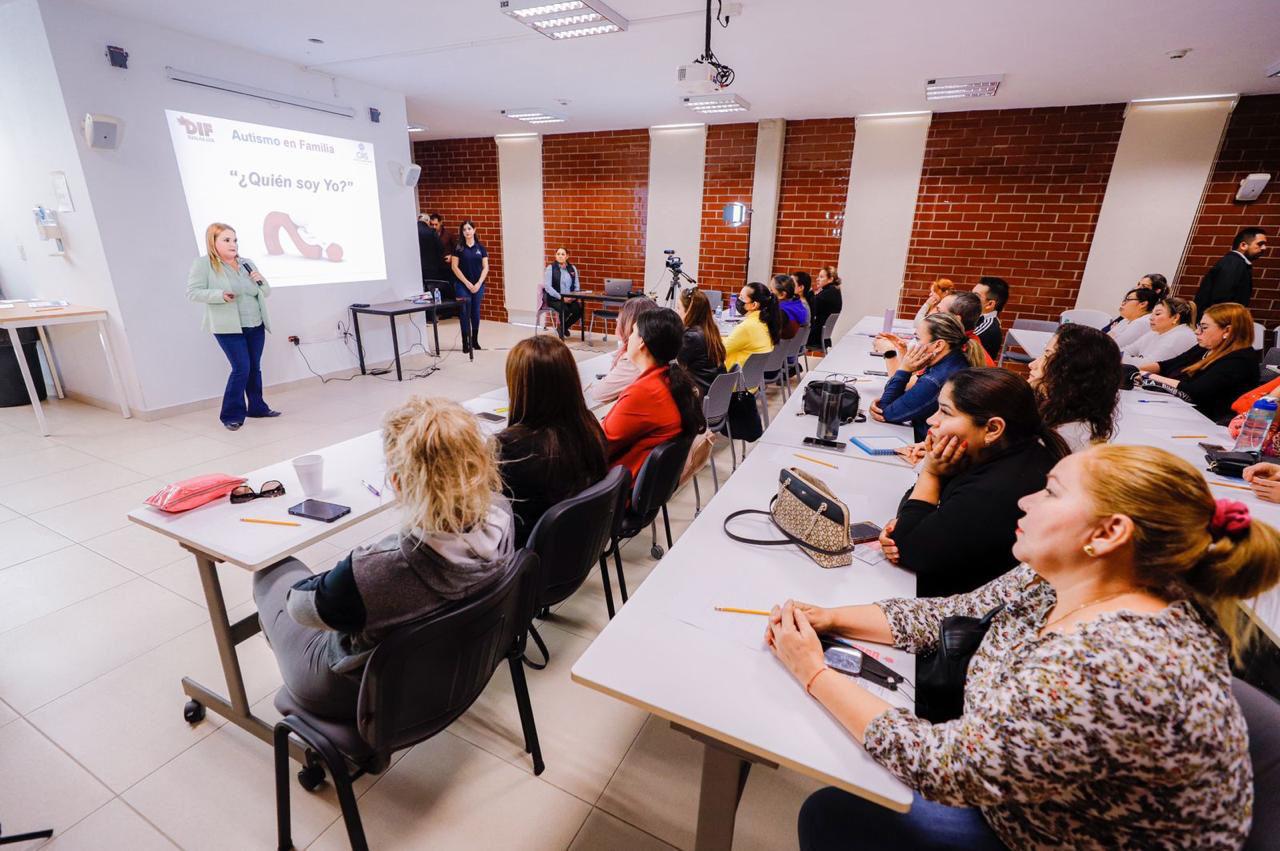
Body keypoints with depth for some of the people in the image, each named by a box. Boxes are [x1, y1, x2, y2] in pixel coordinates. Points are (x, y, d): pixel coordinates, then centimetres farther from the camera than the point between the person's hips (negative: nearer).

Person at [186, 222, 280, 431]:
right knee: (241, 368, -11)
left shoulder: (247, 264, 11)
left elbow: (266, 293, 14)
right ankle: (231, 414, 0)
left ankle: (257, 407, 23)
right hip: (228, 328, -5)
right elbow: (192, 293, -10)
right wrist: (220, 295, -23)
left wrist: (261, 280, -7)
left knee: (255, 368, 11)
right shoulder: (203, 264, -5)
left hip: (256, 326, 6)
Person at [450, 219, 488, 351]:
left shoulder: (480, 247, 5)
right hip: (462, 285, -2)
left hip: (478, 285, 2)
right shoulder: (458, 247, -1)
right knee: (465, 313, -2)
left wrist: (478, 284, -7)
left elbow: (485, 267, 3)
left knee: (476, 313, 8)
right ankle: (466, 343, 4)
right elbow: (455, 267, -3)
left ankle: (475, 341, 20)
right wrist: (467, 283, -9)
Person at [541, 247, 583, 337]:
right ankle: (561, 327, 2)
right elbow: (547, 286, -9)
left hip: (570, 299, 4)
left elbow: (576, 286, 12)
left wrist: (574, 296, -9)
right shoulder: (550, 268, -1)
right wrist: (561, 297, -18)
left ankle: (565, 327, 5)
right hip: (554, 299, -4)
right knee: (565, 309, -34)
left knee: (579, 309, -25)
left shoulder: (572, 268, 10)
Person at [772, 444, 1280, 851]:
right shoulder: (1056, 582, -11)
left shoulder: (1112, 669, -38)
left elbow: (943, 766, -32)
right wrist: (830, 619, -11)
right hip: (1018, 807, 6)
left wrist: (816, 676, -24)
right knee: (832, 805, 11)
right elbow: (949, 615, 0)